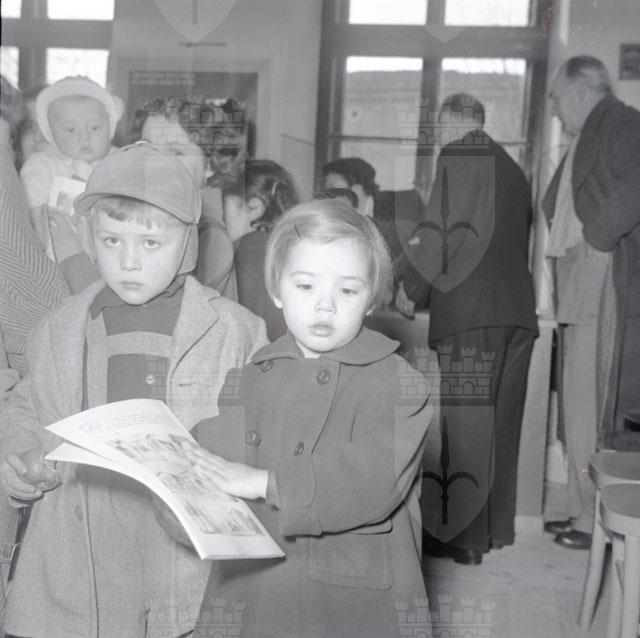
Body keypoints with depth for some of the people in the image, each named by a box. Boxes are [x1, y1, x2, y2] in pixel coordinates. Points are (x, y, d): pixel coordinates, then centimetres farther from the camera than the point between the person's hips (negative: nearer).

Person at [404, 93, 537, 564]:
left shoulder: (456, 157, -3)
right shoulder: (512, 168, 17)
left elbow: (439, 231, -9)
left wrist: (412, 285, 5)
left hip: (469, 309, -7)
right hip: (516, 308, 7)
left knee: (463, 422, -2)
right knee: (501, 418, 13)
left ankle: (465, 536, 2)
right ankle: (496, 526, 22)